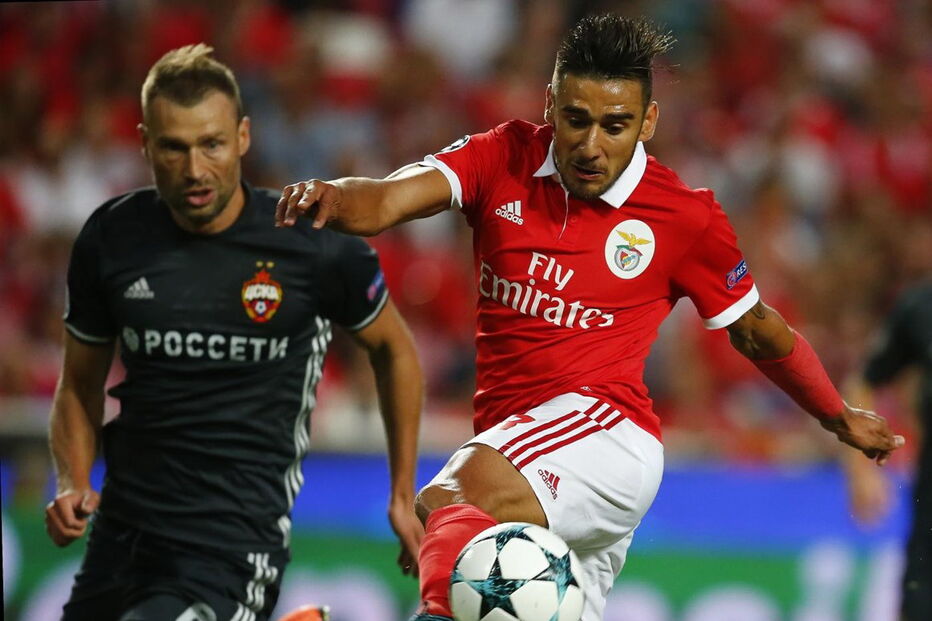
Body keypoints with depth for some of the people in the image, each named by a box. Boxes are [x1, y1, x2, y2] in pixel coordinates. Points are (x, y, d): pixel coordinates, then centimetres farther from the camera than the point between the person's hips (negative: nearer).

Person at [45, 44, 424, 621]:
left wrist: (404, 498, 11)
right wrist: (73, 484, -4)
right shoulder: (110, 239, 0)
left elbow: (394, 351, 9)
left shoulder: (314, 244, -8)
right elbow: (80, 385, 13)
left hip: (235, 549, -5)